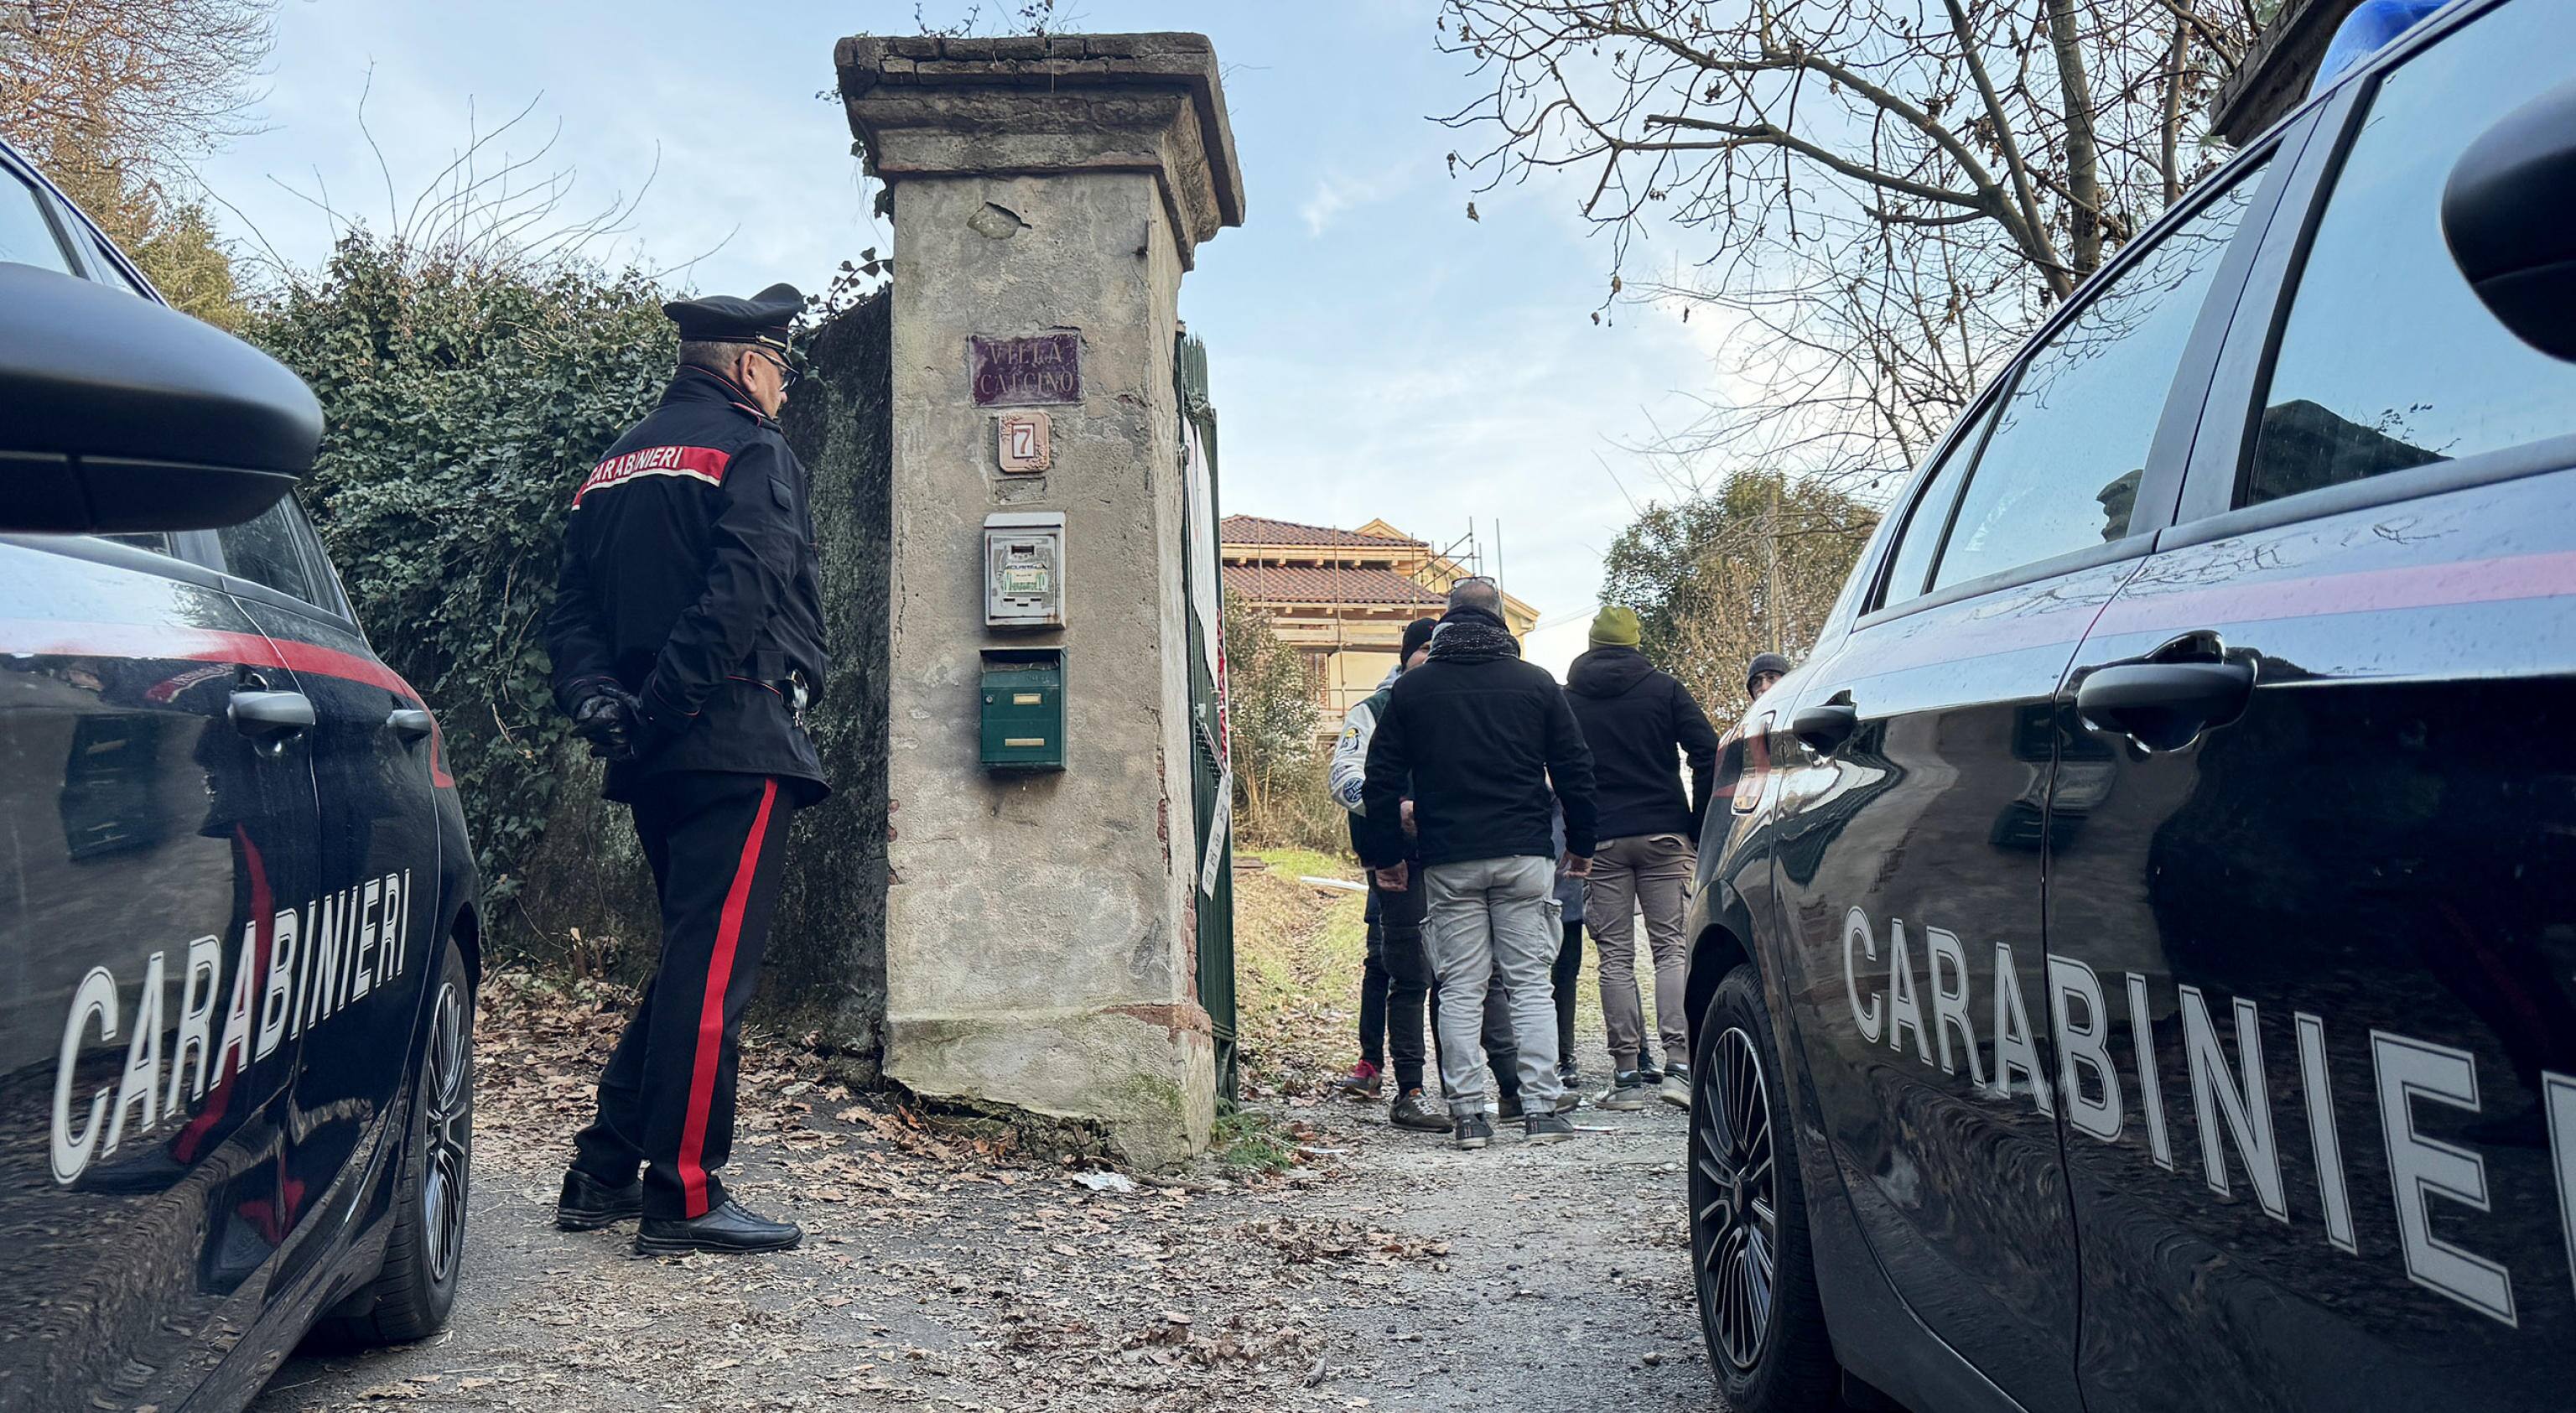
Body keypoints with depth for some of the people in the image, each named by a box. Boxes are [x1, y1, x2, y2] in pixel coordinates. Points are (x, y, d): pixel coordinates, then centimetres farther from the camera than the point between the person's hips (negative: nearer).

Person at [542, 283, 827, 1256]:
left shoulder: (615, 466, 21)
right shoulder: (752, 453, -4)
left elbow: (575, 605, 14)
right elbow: (740, 594, -19)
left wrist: (594, 698, 0)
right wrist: (664, 707, -18)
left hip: (657, 759, 9)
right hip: (740, 740, -8)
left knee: (692, 956, 16)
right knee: (714, 964, -6)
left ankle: (605, 1171, 19)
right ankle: (684, 1196, -3)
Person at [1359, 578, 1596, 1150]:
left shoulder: (1411, 688, 6)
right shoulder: (1536, 683, 5)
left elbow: (1381, 780, 6)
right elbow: (1575, 770, 7)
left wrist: (1386, 855, 13)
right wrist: (1581, 845, 17)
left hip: (1448, 860, 0)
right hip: (1524, 855, 0)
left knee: (1461, 986, 4)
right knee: (1529, 980, 5)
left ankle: (1467, 1112, 3)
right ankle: (1542, 1107, 3)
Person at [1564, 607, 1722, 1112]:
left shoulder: (1565, 700, 7)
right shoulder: (1664, 689, 4)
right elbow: (1708, 752, -4)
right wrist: (1700, 827, 2)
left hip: (1600, 842, 1)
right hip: (1663, 835, 0)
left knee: (1616, 957, 3)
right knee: (1672, 947, 3)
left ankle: (1627, 1076, 2)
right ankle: (1678, 1064, -8)